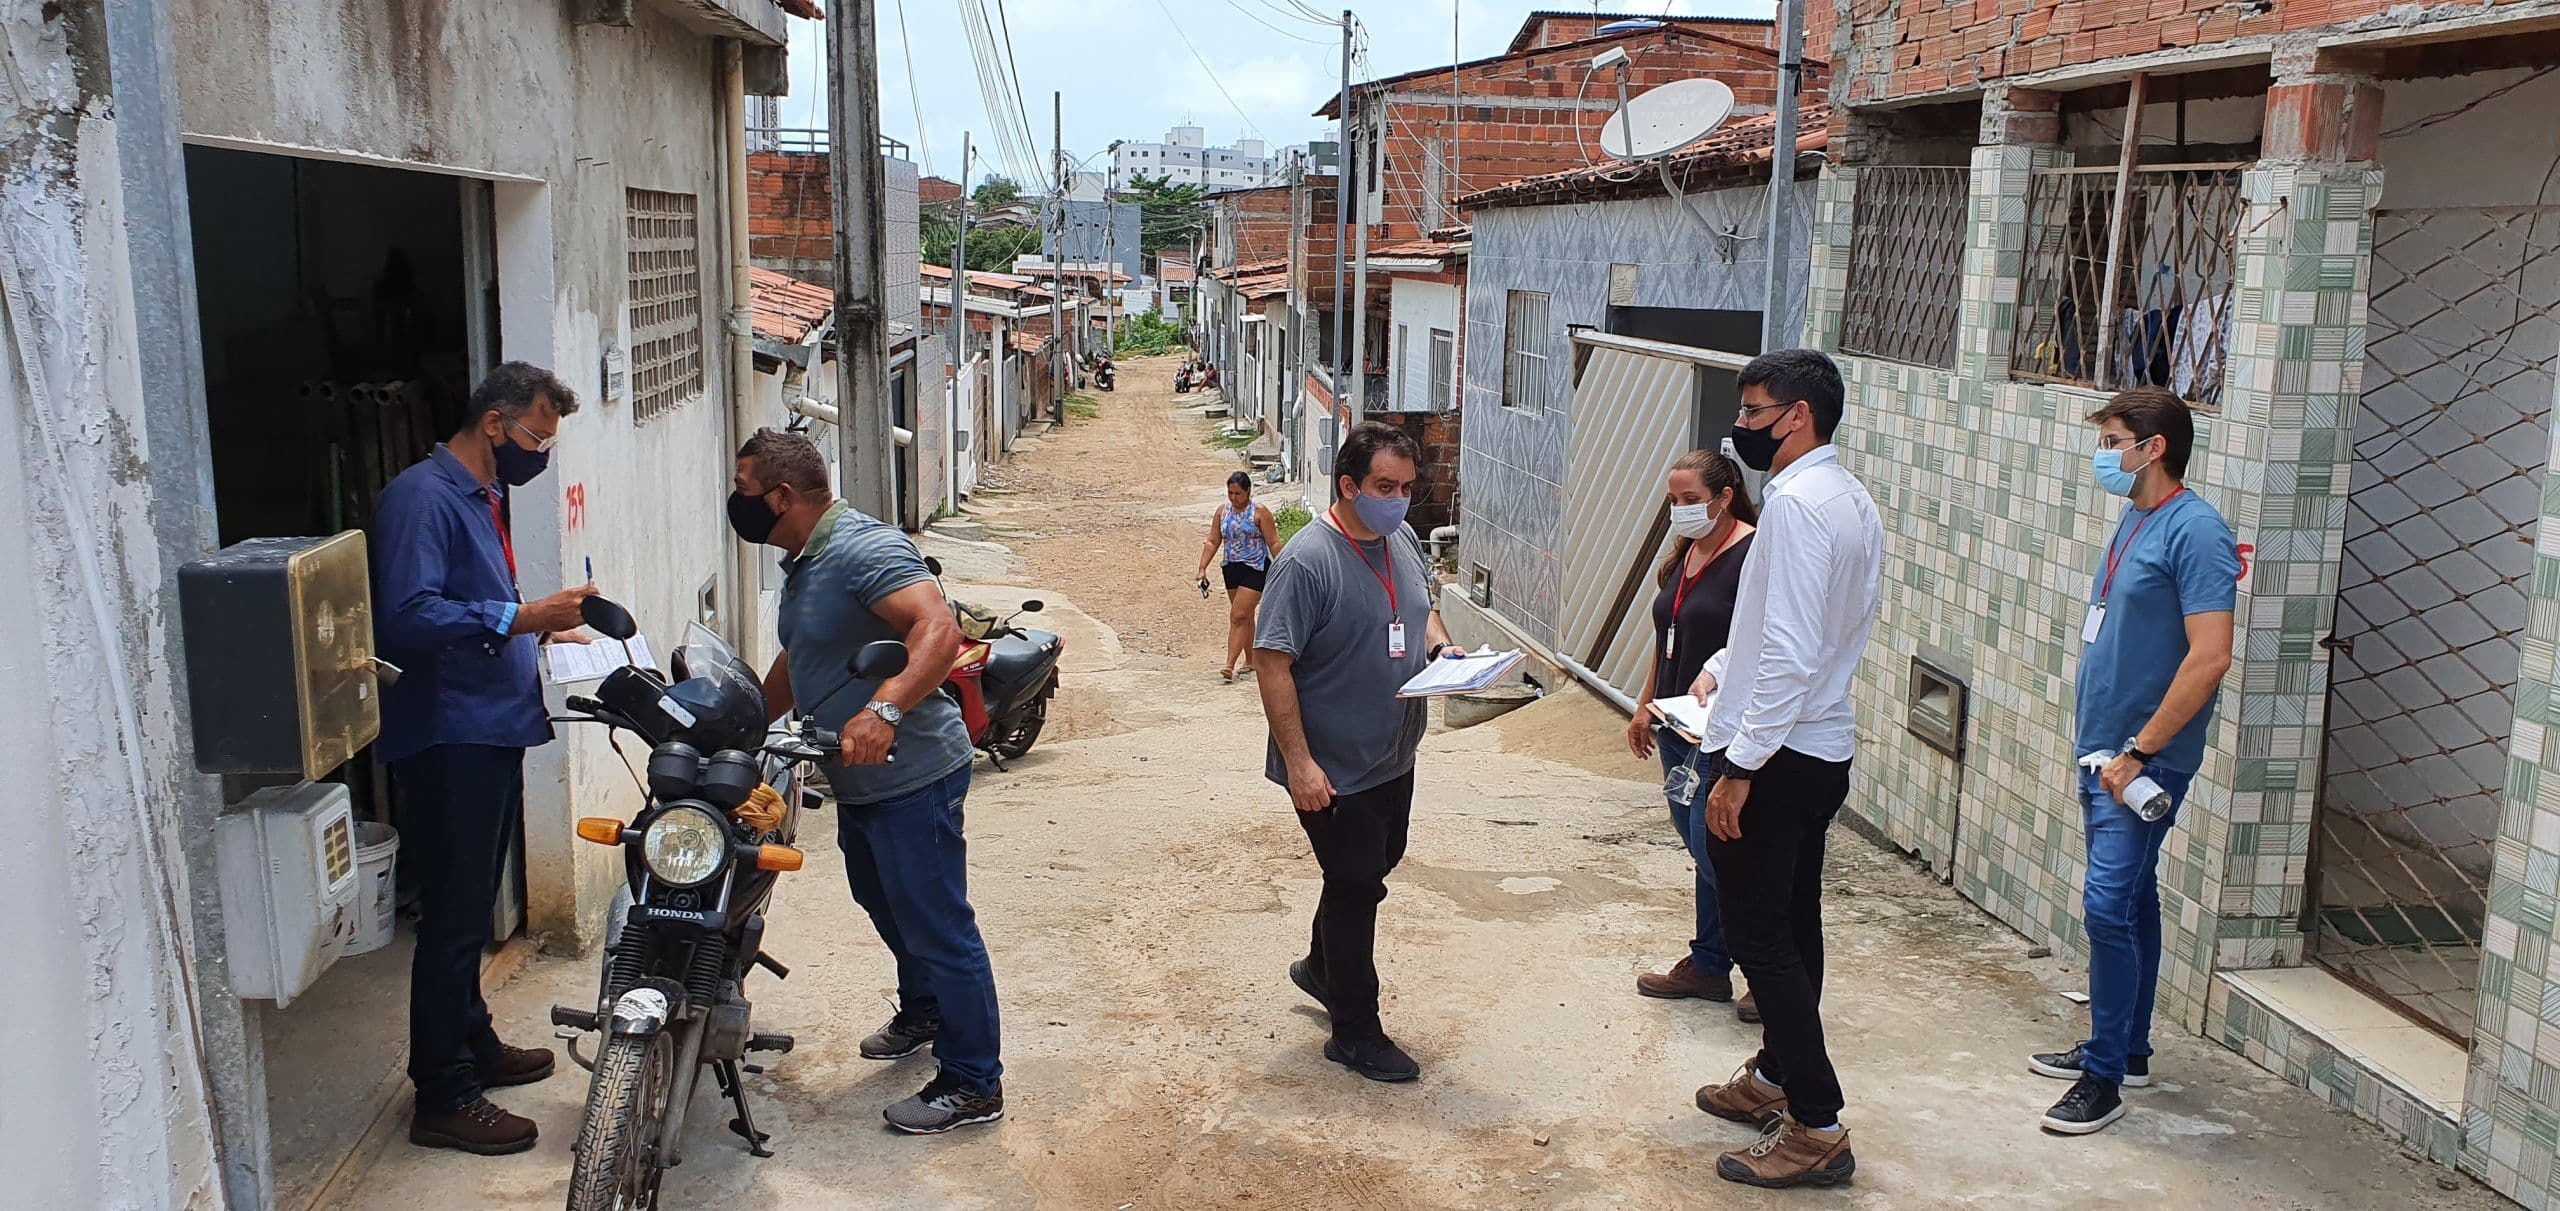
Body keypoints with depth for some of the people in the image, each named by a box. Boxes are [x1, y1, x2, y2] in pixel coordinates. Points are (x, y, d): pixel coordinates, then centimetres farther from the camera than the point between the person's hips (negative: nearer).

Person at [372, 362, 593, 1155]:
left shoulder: (484, 497, 17)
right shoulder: (423, 497, -15)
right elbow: (407, 616, -27)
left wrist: (540, 628, 12)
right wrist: (518, 618, -29)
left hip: (490, 731, 10)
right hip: (447, 739, -10)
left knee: (471, 908, 20)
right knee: (453, 915, -5)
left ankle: (472, 1045, 34)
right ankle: (444, 1098, 2)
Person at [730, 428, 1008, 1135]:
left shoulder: (863, 548, -21)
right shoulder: (804, 563, 14)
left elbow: (939, 630, -35)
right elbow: (796, 662, 27)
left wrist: (883, 710, -46)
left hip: (912, 778, -11)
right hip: (857, 780, 11)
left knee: (936, 924, -5)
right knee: (886, 907, 27)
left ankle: (974, 1085, 5)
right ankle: (922, 1013, 48)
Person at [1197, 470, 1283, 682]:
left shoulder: (1260, 512, -9)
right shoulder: (1222, 511, 6)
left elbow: (1273, 543, -9)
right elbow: (1212, 542, 8)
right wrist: (1202, 569, 0)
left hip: (1255, 569, -6)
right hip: (1231, 568, 6)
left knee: (1238, 616, -14)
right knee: (1245, 616, 15)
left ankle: (1230, 665, -16)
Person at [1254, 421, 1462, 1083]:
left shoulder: (1403, 540, 3)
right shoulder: (1307, 561, -22)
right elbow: (1272, 662, -23)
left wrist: (1439, 644, -3)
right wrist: (1298, 762, -26)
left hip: (1394, 756, 8)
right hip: (1333, 770, -8)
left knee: (1377, 863, 23)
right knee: (1356, 886, 2)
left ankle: (1319, 966, 47)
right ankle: (1355, 1033, 18)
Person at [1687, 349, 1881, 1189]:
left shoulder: (1797, 504, -20)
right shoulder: (1851, 501, 11)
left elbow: (1792, 653, -26)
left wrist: (1739, 766, -23)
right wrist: (1723, 665, 16)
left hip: (1775, 757, -10)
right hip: (1821, 750, 10)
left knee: (1759, 933, -2)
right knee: (1791, 924, 20)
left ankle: (1817, 1127, 3)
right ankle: (1777, 1077, 35)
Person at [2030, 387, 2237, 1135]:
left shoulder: (2194, 531, -17)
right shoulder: (2133, 522, 12)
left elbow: (2209, 658, -23)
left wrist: (2138, 753, -20)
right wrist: (2103, 749, 15)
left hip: (2145, 762, -9)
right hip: (2105, 752, 9)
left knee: (2110, 906, -10)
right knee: (2131, 900, 17)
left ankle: (2104, 1080, 0)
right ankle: (2126, 1050, 28)